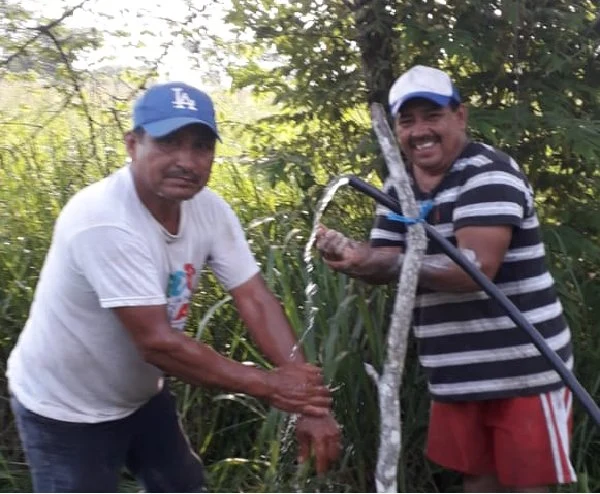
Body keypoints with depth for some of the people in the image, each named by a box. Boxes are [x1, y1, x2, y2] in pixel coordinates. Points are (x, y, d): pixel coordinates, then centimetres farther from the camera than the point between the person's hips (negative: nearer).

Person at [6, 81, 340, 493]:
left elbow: (256, 301, -14)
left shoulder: (208, 208, -12)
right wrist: (268, 385, -29)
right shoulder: (103, 221, -34)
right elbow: (157, 343, -35)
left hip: (139, 393, 8)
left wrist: (309, 403, -23)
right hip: (66, 410, -7)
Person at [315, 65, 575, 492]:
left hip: (522, 369, -7)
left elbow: (476, 266, -28)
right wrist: (348, 252, -19)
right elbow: (386, 261, 3)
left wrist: (389, 263, -34)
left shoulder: (489, 175, -16)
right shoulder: (398, 188, 9)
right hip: (456, 370, 7)